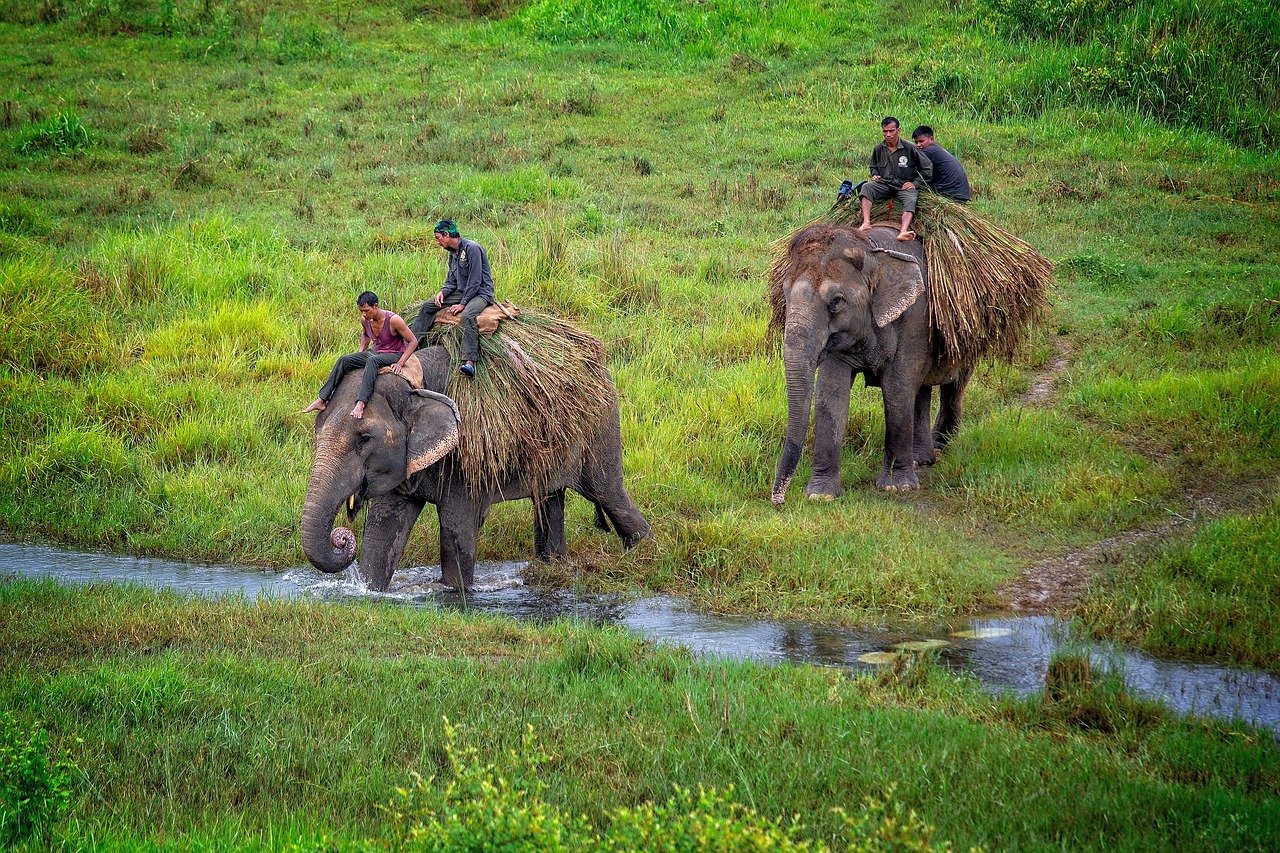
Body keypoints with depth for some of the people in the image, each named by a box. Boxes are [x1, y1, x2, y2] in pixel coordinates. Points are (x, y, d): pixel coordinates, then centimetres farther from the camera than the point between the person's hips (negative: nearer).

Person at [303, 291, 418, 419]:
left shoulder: (393, 320, -22)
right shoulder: (365, 320, -2)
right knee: (344, 361, -13)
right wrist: (360, 354, 11)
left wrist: (400, 363, -22)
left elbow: (413, 341, -16)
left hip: (394, 355, -7)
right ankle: (322, 400, -18)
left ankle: (361, 403, -51)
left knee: (372, 361, -39)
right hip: (375, 351, 7)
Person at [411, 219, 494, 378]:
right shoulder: (453, 253, 12)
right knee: (428, 307, 2)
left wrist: (462, 304, -21)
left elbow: (475, 281, -20)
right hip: (462, 292, 9)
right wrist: (443, 292, -5)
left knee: (467, 315, -38)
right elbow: (452, 280, 17)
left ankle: (469, 362, -50)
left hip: (481, 292, -9)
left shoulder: (471, 248, -16)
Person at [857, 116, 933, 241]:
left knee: (910, 199, -35)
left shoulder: (909, 148, -5)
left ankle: (903, 232, -58)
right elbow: (873, 166, 28)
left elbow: (927, 168, 2)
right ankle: (866, 223, -39)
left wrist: (914, 183, -4)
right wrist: (875, 174, 6)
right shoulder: (879, 149, 6)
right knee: (866, 187, -25)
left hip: (904, 185, -3)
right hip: (885, 183, 3)